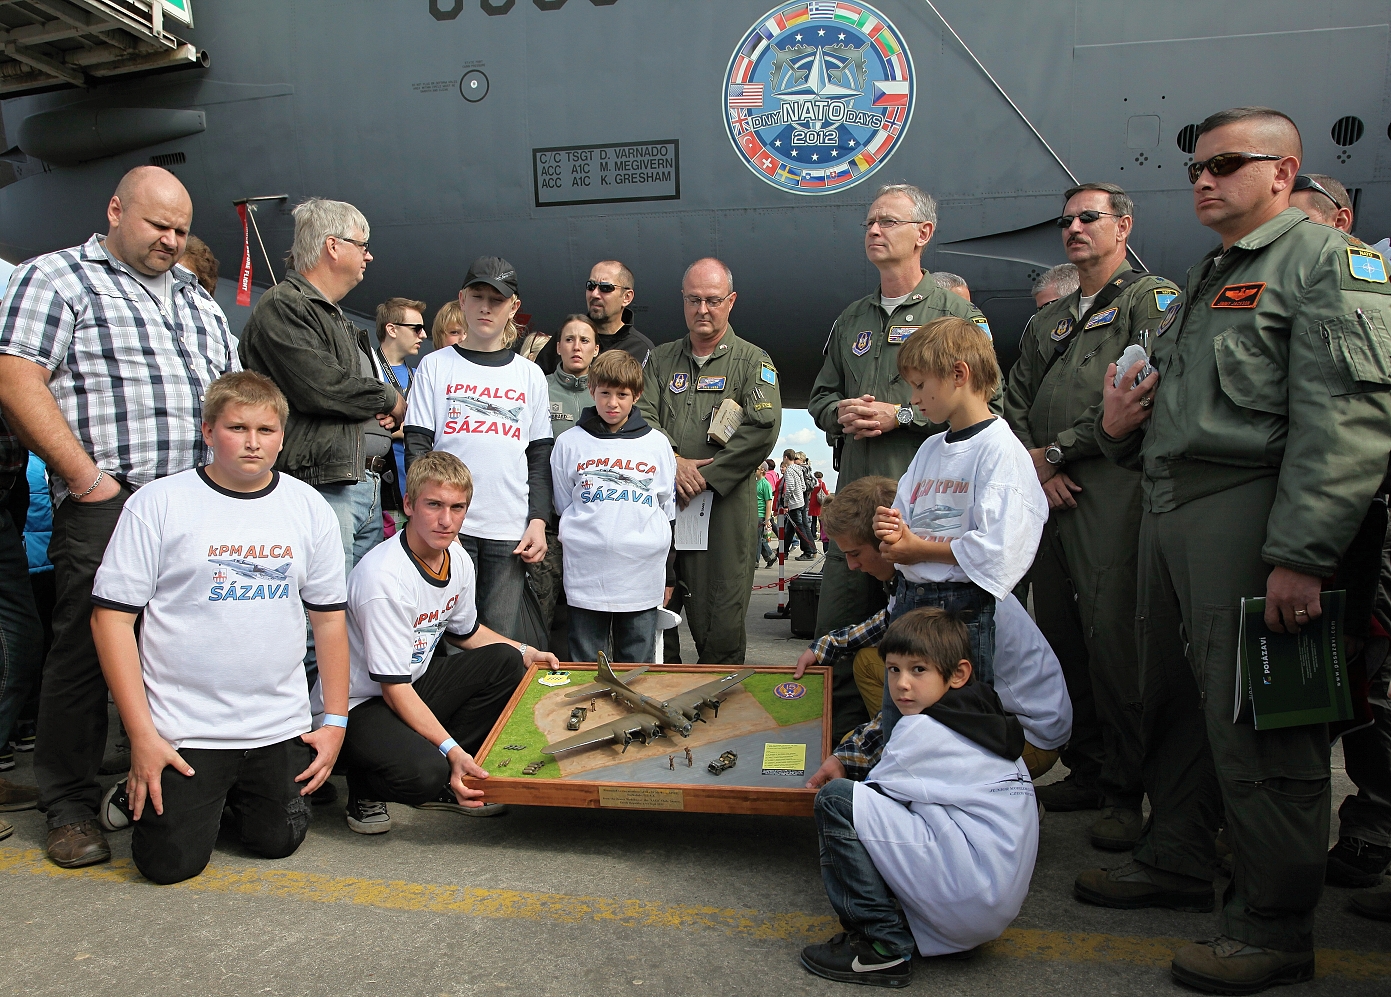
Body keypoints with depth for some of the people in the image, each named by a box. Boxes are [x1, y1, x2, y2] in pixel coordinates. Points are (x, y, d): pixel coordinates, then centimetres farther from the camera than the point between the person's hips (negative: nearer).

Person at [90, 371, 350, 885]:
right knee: (170, 864, -1)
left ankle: (232, 792, 39)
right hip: (183, 730, -3)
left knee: (277, 842, 9)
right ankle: (138, 792, 29)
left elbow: (329, 617, 7)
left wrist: (336, 720, 4)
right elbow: (111, 616, -7)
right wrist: (142, 735, -10)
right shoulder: (157, 504, -8)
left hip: (280, 726, 3)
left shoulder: (310, 508, 1)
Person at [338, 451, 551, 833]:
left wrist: (525, 653, 7)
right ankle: (364, 789, 3)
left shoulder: (458, 560, -3)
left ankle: (447, 781, 2)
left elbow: (465, 631, 18)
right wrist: (452, 750, -31)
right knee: (422, 772, -33)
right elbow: (393, 688, -26)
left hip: (416, 681, 9)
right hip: (360, 703, -8)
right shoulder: (383, 577, -28)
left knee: (505, 661, -3)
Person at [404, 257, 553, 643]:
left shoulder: (530, 375, 14)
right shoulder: (436, 366, 9)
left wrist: (538, 521, 1)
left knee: (504, 638, 1)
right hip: (448, 525, -1)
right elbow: (417, 448, 3)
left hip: (511, 529, 1)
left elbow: (541, 457, 12)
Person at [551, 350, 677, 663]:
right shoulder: (569, 443, 7)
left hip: (642, 575, 1)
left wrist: (669, 574, 14)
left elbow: (669, 510, 14)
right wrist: (583, 539, 3)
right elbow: (563, 506, 14)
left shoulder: (658, 444, 9)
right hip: (586, 575, 0)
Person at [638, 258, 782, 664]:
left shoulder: (752, 361, 6)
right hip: (664, 502, 3)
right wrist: (674, 463, -11)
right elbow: (642, 415, 6)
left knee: (721, 619, -2)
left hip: (726, 502, -3)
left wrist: (706, 477, -11)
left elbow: (763, 429, -8)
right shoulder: (661, 359, 17)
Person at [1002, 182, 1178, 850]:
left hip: (1113, 488, -7)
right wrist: (1036, 466, -1)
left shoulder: (1153, 298, 4)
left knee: (1112, 638, -10)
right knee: (1060, 637, 8)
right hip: (1046, 493, 7)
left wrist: (1057, 451, -9)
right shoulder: (1046, 322, 25)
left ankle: (1127, 792, -1)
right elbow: (1015, 405, 18)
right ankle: (1085, 770, 19)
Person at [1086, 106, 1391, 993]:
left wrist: (1299, 555, -23)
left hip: (1245, 512, -9)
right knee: (1175, 700, 15)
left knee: (1256, 719, -4)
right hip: (1168, 509, 9)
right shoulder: (1203, 282, 23)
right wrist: (1121, 424, 7)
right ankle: (1178, 860, 31)